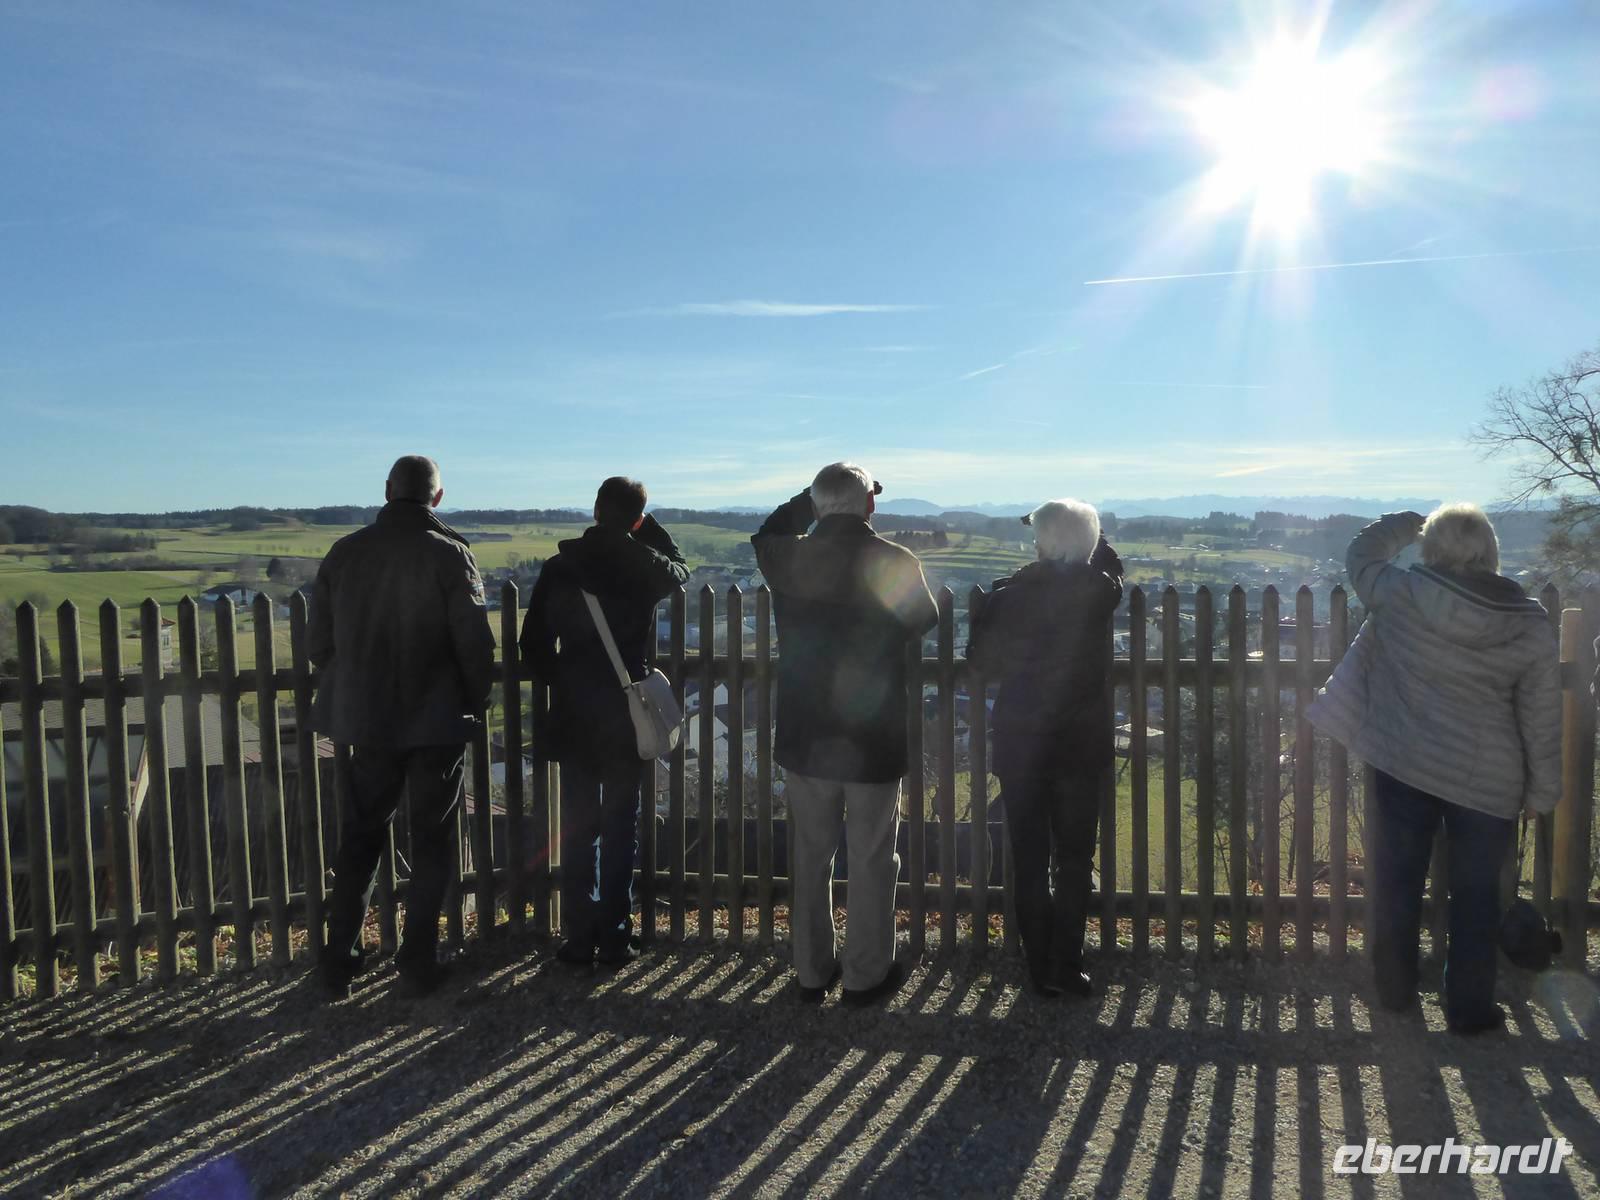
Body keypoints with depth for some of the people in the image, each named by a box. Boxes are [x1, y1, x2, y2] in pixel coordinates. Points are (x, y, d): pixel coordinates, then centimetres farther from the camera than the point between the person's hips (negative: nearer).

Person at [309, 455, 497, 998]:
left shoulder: (345, 552, 0)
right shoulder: (449, 554, -11)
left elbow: (320, 641, 5)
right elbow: (475, 644, -13)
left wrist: (348, 697, 17)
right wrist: (474, 704, 3)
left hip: (366, 722, 3)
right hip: (438, 723, -3)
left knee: (359, 837, 16)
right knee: (431, 842, 10)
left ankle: (339, 959, 19)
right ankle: (418, 961, 14)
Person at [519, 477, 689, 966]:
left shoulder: (561, 566, -3)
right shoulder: (646, 564, -7)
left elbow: (534, 642, -1)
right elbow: (679, 569, 18)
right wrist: (649, 529, 13)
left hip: (573, 716, 1)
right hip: (628, 716, -1)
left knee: (577, 830, 9)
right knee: (621, 829, 9)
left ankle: (579, 939, 14)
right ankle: (616, 937, 13)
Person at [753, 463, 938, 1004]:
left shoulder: (787, 558, -7)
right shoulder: (894, 563, -13)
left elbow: (768, 531, 18)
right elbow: (922, 621, 5)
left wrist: (814, 499, 18)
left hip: (804, 736, 3)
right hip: (874, 738, -3)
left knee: (809, 857, 15)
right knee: (871, 862, 11)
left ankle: (811, 971, 26)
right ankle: (866, 974, 21)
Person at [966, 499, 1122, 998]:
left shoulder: (1010, 596, -11)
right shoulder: (1099, 592, -9)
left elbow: (982, 661, 1)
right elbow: (1108, 560, 16)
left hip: (1019, 746, 0)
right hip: (1081, 747, 0)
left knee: (1029, 863, 9)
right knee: (1074, 862, 11)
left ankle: (1041, 969, 16)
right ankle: (1066, 968, 12)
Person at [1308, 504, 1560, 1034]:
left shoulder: (1400, 594, -13)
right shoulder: (1531, 625, -9)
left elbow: (1361, 553, 10)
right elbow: (1542, 720, -3)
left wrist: (1411, 521, 22)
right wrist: (1541, 791, 7)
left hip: (1403, 766, 0)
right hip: (1487, 782, 0)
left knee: (1397, 883, 14)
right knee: (1476, 895, 14)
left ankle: (1394, 992, 27)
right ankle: (1470, 1009, 24)